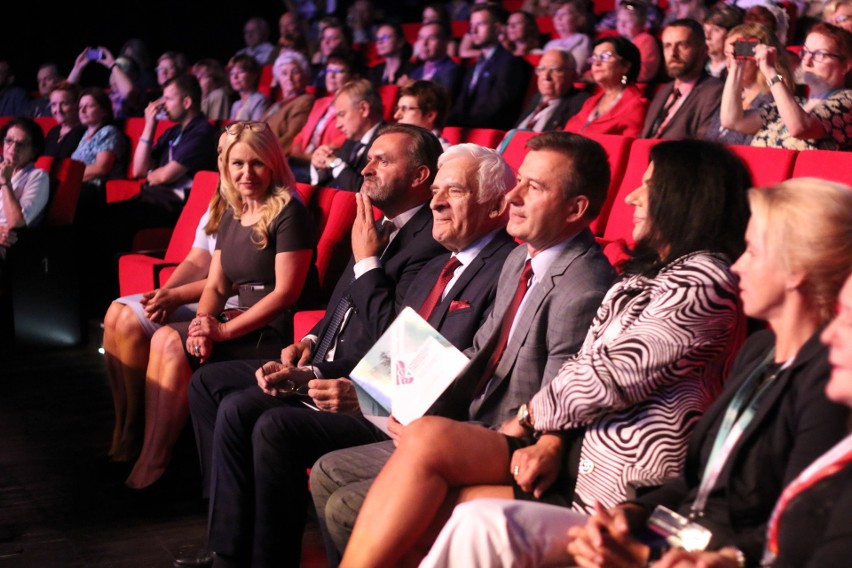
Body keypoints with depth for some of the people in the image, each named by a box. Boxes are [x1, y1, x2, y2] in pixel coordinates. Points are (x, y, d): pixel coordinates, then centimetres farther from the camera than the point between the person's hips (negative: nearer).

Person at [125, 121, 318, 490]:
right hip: (244, 322, 8)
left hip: (279, 331, -8)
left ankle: (151, 466, -11)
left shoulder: (289, 213, -10)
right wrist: (202, 325, -9)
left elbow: (286, 292, -16)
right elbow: (215, 285, 13)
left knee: (172, 347, -20)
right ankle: (150, 459, -13)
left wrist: (224, 329, -18)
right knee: (165, 339, -14)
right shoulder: (233, 216, 14)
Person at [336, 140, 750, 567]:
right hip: (574, 447, 8)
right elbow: (581, 367, 12)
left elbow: (608, 376, -15)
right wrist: (551, 439, -5)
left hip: (617, 478, -8)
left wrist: (528, 419, -1)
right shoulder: (648, 274, 19)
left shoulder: (702, 282, -10)